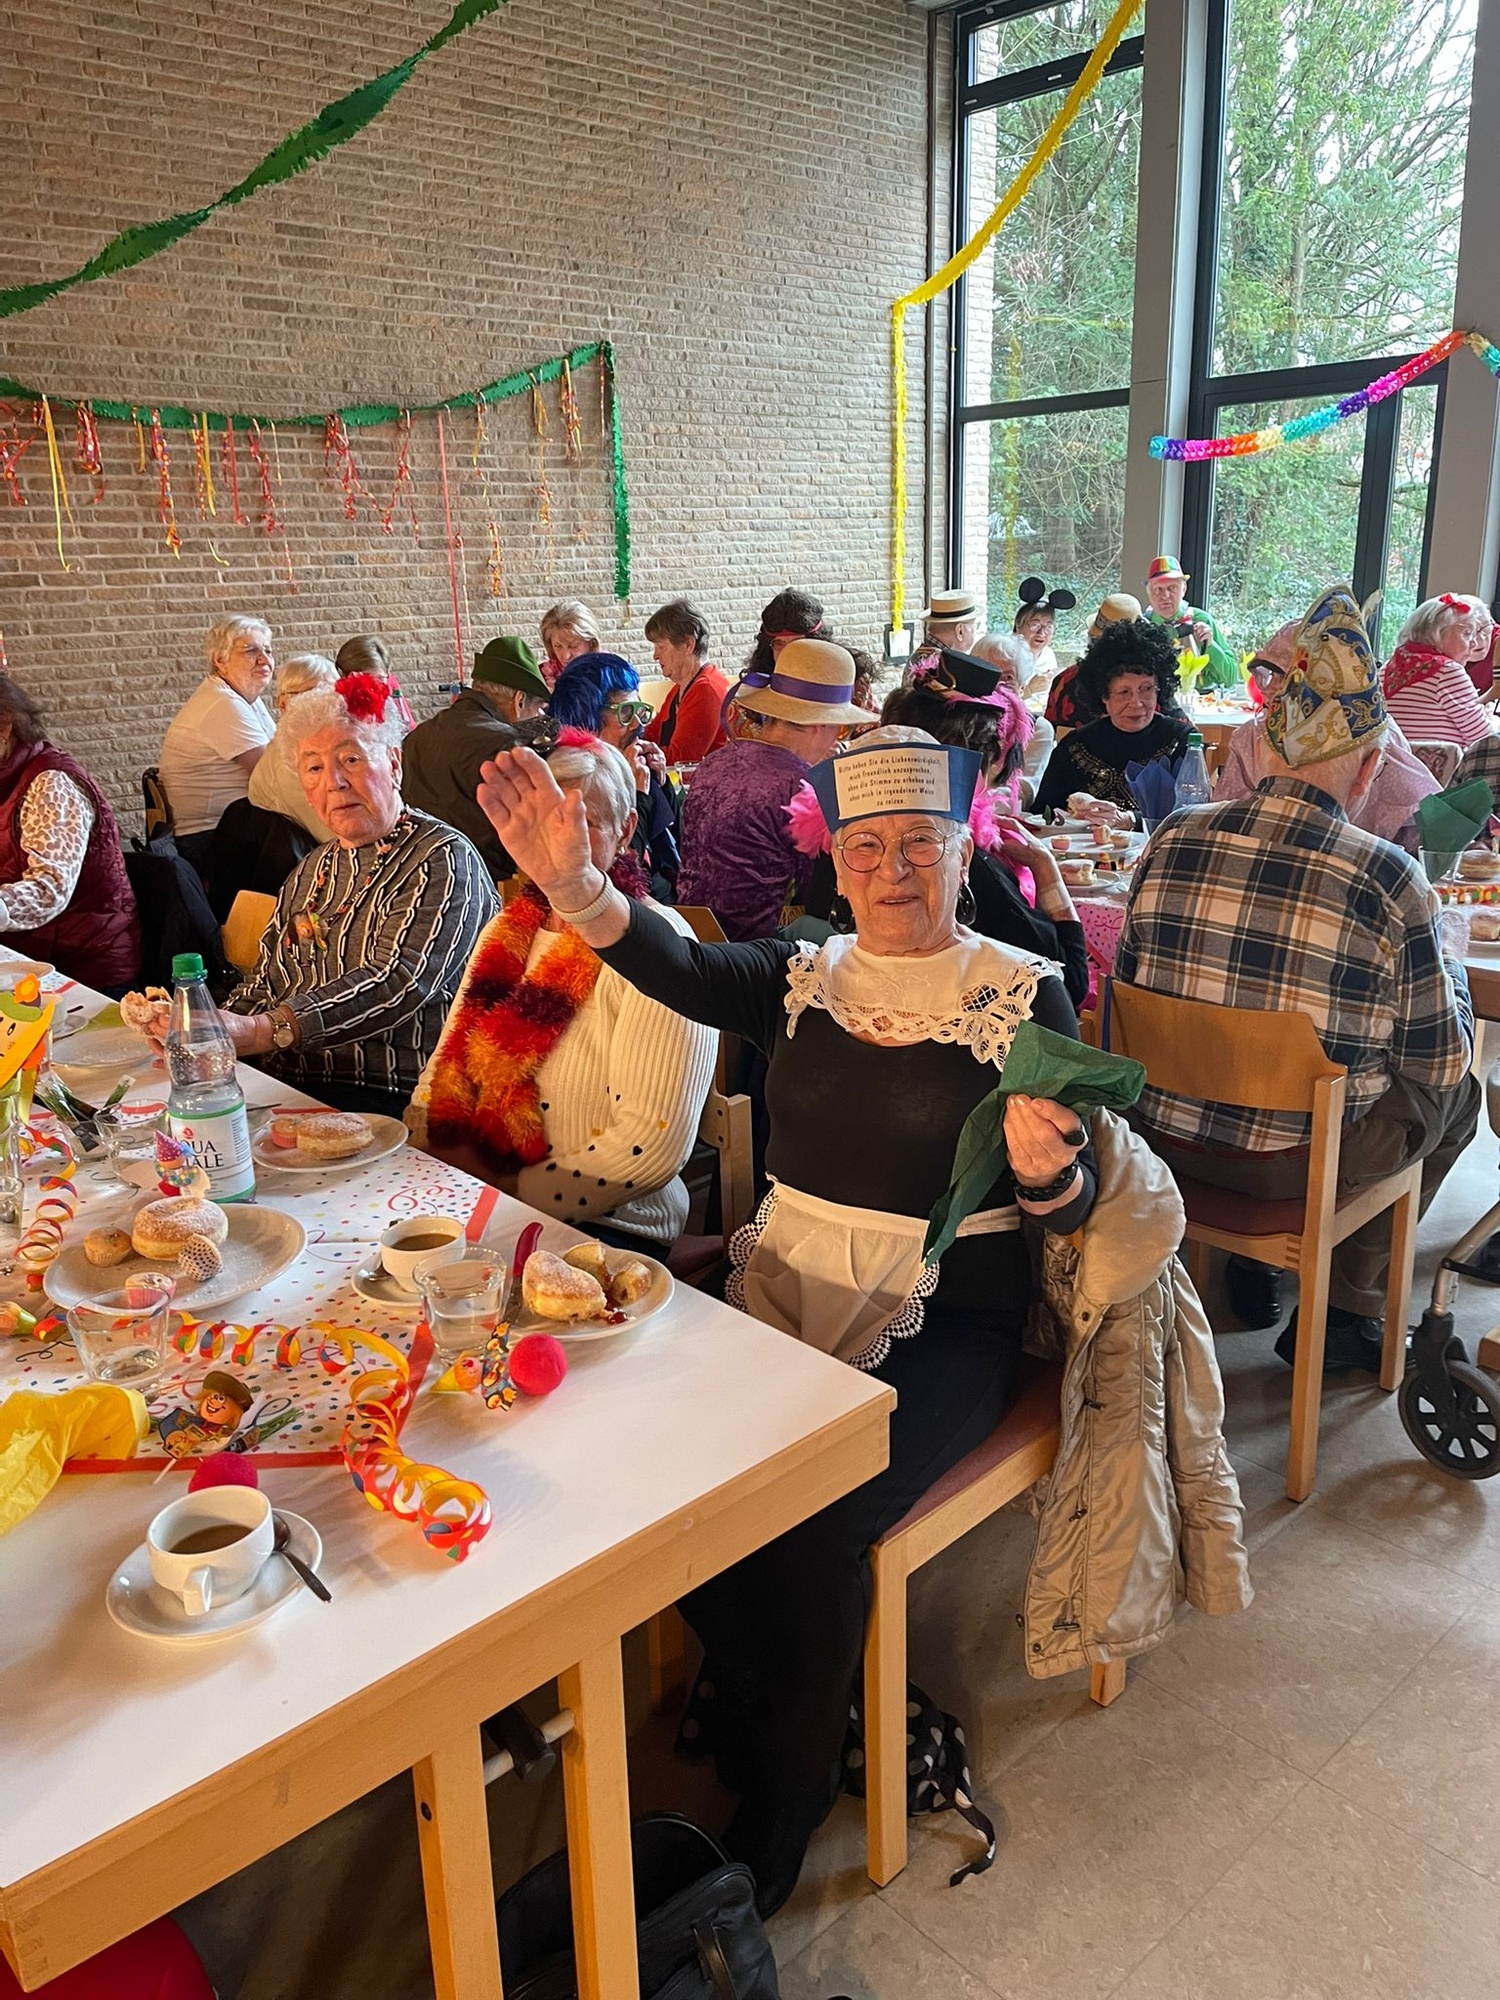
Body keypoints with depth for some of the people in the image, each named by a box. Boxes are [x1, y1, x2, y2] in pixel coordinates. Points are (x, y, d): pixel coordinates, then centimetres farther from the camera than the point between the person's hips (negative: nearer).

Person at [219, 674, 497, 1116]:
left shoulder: (443, 859, -6)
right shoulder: (311, 872, 19)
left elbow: (399, 982, -20)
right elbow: (265, 981, 21)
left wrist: (264, 1030, -30)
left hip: (398, 1103, -7)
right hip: (293, 1090, 7)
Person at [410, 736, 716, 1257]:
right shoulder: (511, 929, 12)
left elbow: (653, 1144, -18)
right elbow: (446, 1066, 16)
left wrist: (512, 1191, -16)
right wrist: (424, 1147, -4)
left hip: (603, 1226, -6)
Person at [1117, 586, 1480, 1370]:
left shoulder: (1171, 840, -7)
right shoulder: (1387, 881, -17)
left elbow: (1127, 990, 6)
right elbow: (1439, 1063, -5)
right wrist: (1449, 972, 15)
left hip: (1163, 1136, 5)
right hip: (1299, 1161, -5)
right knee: (1457, 1093, 23)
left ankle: (1251, 1265, 34)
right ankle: (1340, 1312, 26)